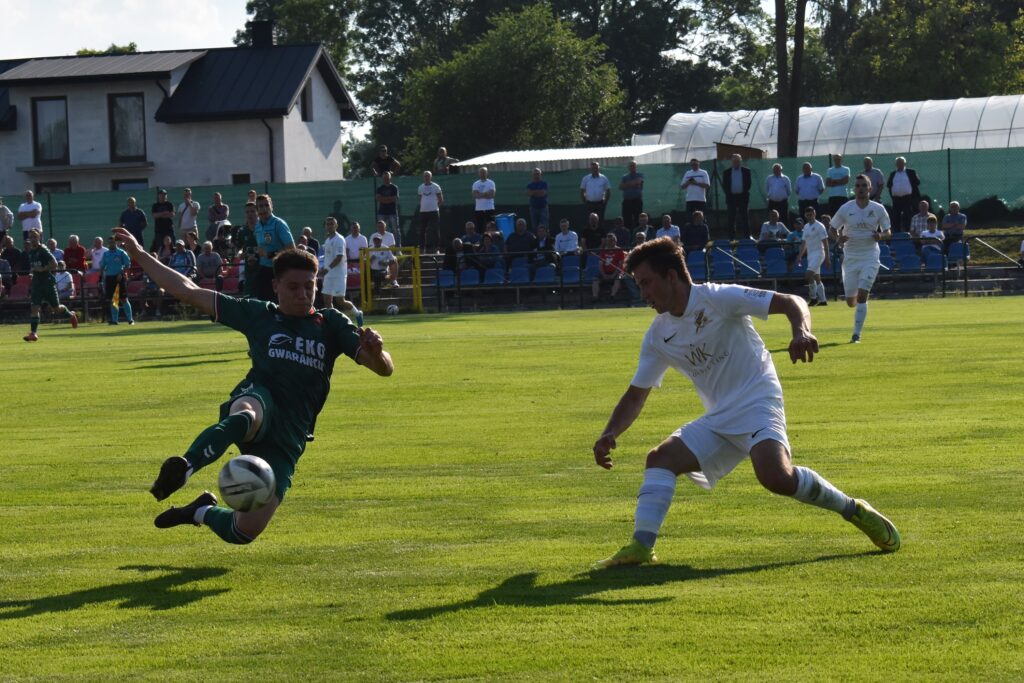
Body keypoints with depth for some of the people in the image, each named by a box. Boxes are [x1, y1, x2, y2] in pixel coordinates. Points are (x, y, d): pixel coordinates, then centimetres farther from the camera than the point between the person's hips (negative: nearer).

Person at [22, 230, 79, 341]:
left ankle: (71, 315, 36)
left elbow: (54, 264, -17)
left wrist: (42, 269, -22)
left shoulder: (43, 250, -12)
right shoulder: (30, 252, 10)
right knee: (35, 307, -8)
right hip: (37, 283, 5)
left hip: (48, 282, -5)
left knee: (56, 307, 6)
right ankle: (33, 333, -13)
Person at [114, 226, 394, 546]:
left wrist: (375, 351, -18)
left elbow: (384, 369, 6)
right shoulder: (259, 315, 15)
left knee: (245, 532, -8)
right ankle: (184, 467, -63)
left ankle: (203, 512, 25)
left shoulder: (330, 324, 15)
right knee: (248, 414, -44)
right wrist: (139, 256, 12)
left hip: (287, 440, 2)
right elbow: (189, 292, 16)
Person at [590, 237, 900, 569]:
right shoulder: (658, 336, 8)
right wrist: (609, 434, -4)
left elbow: (790, 303, -13)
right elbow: (635, 395, 13)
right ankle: (641, 547, -17)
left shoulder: (717, 298, -11)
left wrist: (801, 331, -35)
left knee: (777, 477, -30)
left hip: (757, 403, -7)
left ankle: (853, 509, -9)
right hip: (717, 420, 7)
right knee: (661, 457, -11)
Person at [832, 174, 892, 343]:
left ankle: (856, 334, -9)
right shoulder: (846, 209, -3)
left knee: (861, 296, -16)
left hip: (870, 257, -2)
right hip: (850, 258, 2)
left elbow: (888, 232, 6)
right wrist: (839, 239, -17)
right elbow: (833, 229, 5)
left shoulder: (878, 209, -2)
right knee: (851, 301, 5)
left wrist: (881, 236, -17)